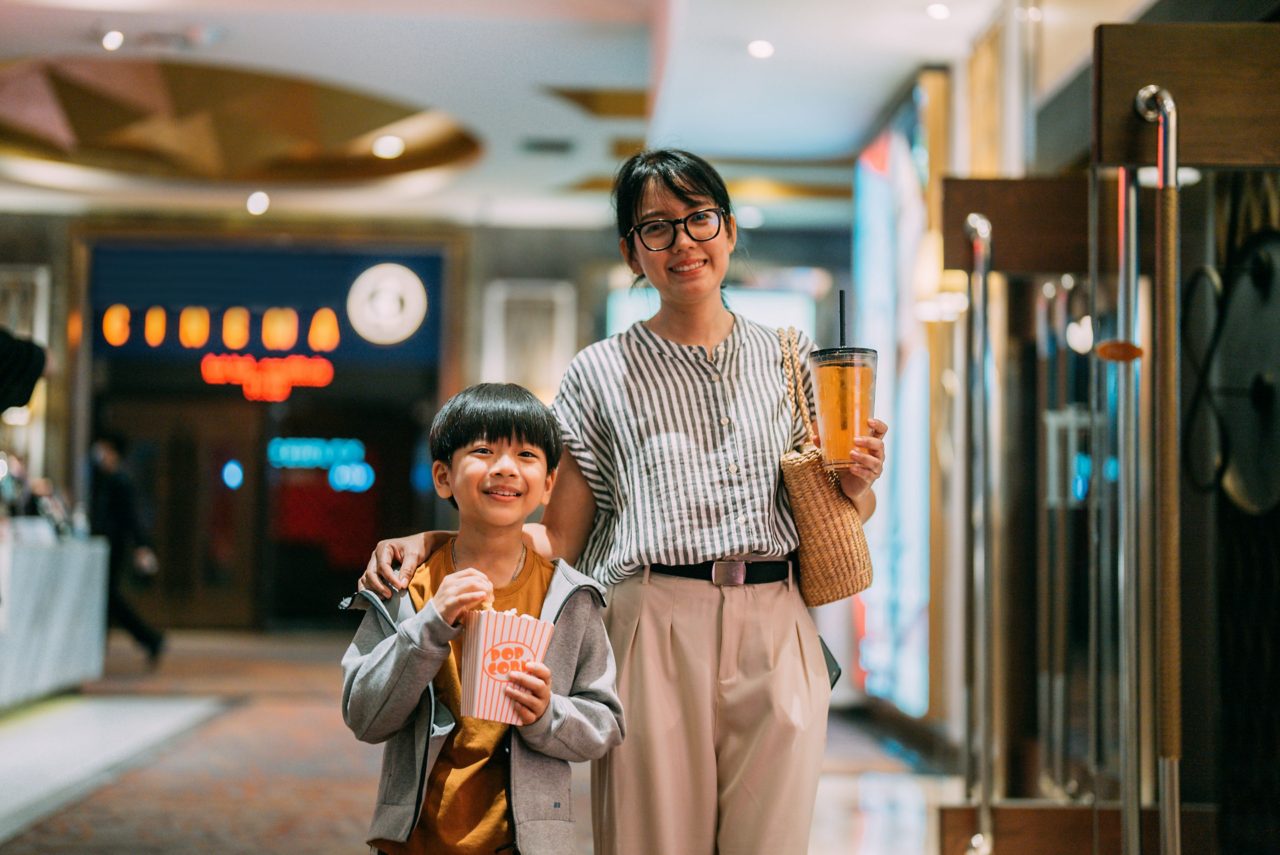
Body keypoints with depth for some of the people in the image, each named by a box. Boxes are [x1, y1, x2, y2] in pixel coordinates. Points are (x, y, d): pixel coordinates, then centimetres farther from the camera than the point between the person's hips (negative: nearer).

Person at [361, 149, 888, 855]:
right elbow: (557, 537, 5)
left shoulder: (787, 359, 14)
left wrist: (855, 485, -3)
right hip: (653, 632, -2)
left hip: (774, 637, 2)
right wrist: (425, 542, -7)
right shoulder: (602, 373, 8)